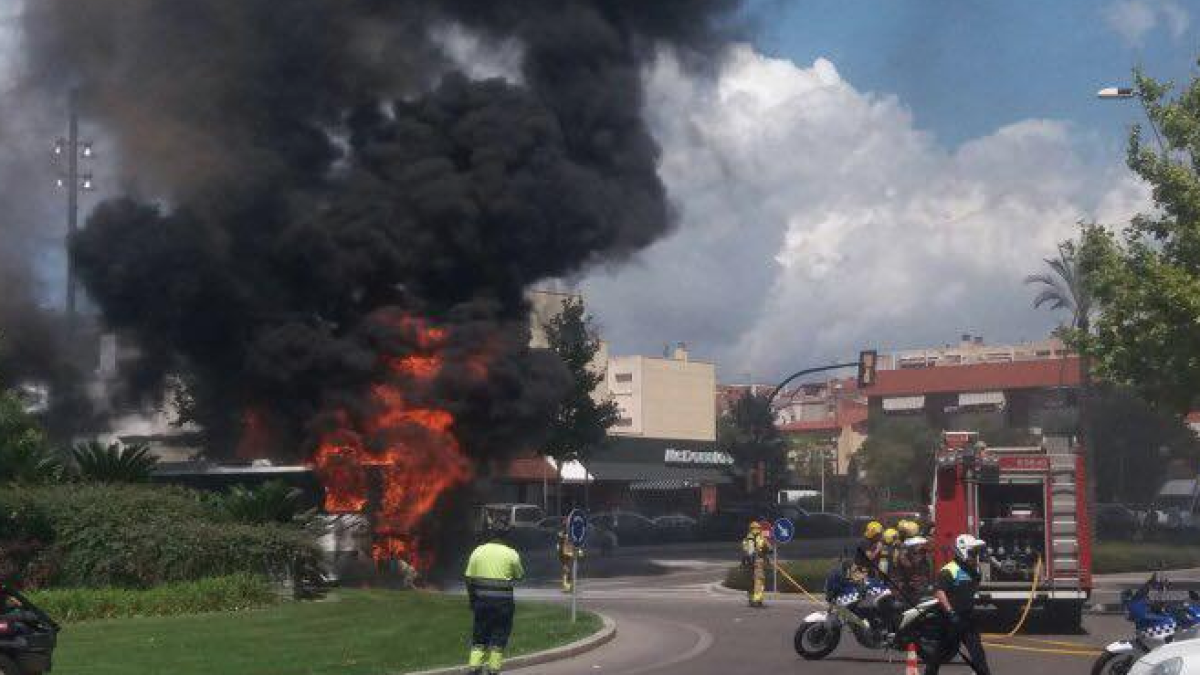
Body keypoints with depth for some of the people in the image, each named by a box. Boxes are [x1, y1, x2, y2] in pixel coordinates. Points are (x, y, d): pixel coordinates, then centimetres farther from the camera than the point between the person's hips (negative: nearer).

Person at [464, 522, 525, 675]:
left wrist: (472, 599, 13)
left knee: (479, 635, 12)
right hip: (503, 599, -2)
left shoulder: (478, 551, 4)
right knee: (499, 635, 6)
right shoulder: (511, 554, -3)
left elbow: (469, 578, 4)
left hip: (482, 598, 2)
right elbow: (519, 575, 7)